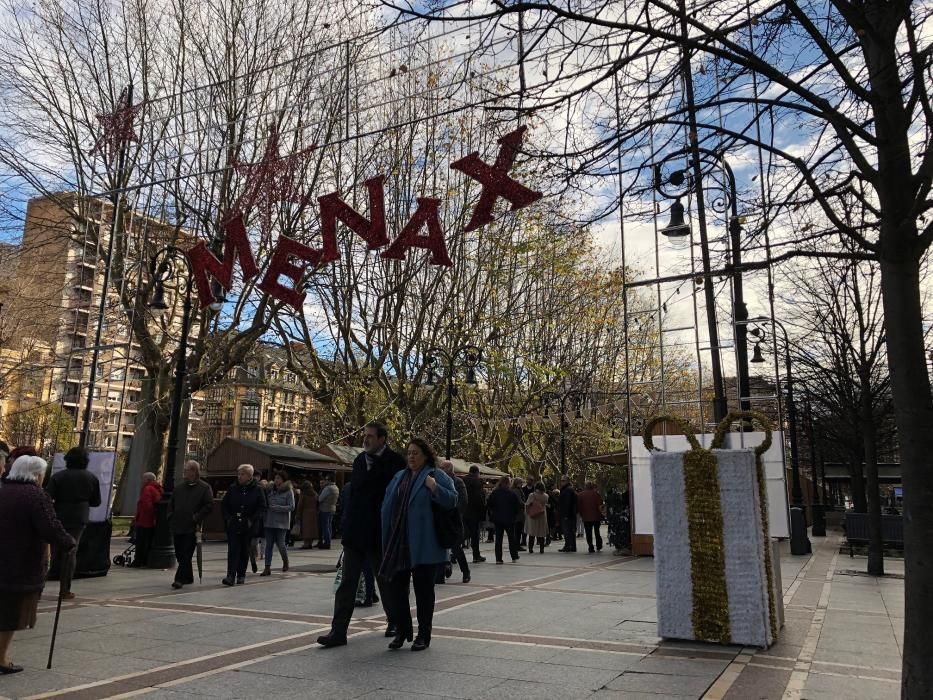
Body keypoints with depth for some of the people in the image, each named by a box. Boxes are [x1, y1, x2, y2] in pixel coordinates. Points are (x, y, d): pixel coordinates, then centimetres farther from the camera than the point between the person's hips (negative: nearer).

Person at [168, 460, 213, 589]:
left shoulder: (204, 487, -2)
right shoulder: (179, 488, 15)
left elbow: (209, 505, -7)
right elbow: (171, 505, 22)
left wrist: (197, 517, -13)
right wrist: (171, 519, 8)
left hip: (192, 528, -6)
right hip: (177, 527, 6)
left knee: (186, 555, -9)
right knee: (179, 555, 12)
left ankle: (180, 579, -8)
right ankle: (188, 577, 25)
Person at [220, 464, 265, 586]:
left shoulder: (257, 489, -1)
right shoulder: (232, 488, 5)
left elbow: (262, 507, -1)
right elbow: (224, 505, 10)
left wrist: (252, 520, -10)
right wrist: (228, 518, -3)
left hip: (248, 526, -1)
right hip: (233, 525, 1)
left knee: (245, 551, 8)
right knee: (233, 549, -9)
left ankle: (241, 575, 19)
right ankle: (231, 576, -13)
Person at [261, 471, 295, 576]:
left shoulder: (288, 492, -4)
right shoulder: (271, 490, 9)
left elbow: (292, 507, -10)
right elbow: (266, 504, 15)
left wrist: (276, 508, -16)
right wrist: (264, 518, 3)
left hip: (281, 522, -4)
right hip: (269, 521, 4)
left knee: (280, 543, -3)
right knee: (268, 544, 1)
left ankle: (285, 562, 24)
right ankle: (267, 568, 4)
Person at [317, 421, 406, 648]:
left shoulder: (395, 462, -11)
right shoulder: (360, 460, 8)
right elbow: (354, 491, 14)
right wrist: (347, 522, 7)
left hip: (378, 534, -5)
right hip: (355, 533, 5)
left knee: (385, 581, 11)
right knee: (347, 583, 5)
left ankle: (395, 622, 31)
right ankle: (338, 631, 9)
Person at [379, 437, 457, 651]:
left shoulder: (437, 476, -2)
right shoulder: (399, 477, 15)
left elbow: (452, 500, -11)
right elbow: (387, 505, 18)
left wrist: (434, 488, -26)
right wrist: (386, 540, 9)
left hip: (423, 545, -5)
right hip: (397, 544, 6)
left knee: (423, 589, 4)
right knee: (395, 587, 8)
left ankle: (423, 635, 16)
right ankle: (401, 631, 24)